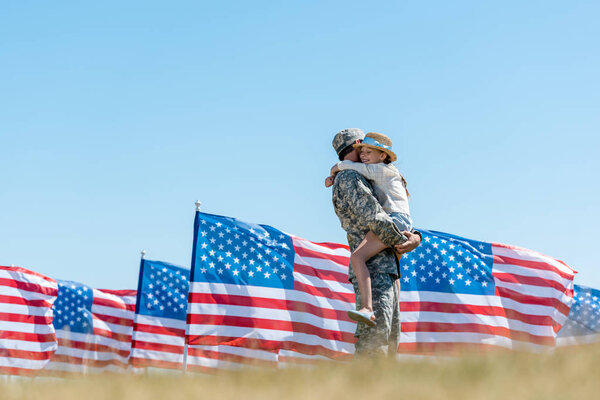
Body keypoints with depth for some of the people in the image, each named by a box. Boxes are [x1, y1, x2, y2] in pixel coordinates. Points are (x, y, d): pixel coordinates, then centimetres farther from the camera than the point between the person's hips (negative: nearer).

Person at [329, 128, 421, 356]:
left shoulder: (358, 180, 27)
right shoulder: (348, 178, -4)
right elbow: (374, 217, -18)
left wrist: (415, 236, 2)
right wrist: (402, 242, -3)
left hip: (388, 272, 10)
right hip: (373, 271, -10)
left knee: (390, 344, 8)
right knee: (373, 345, -18)